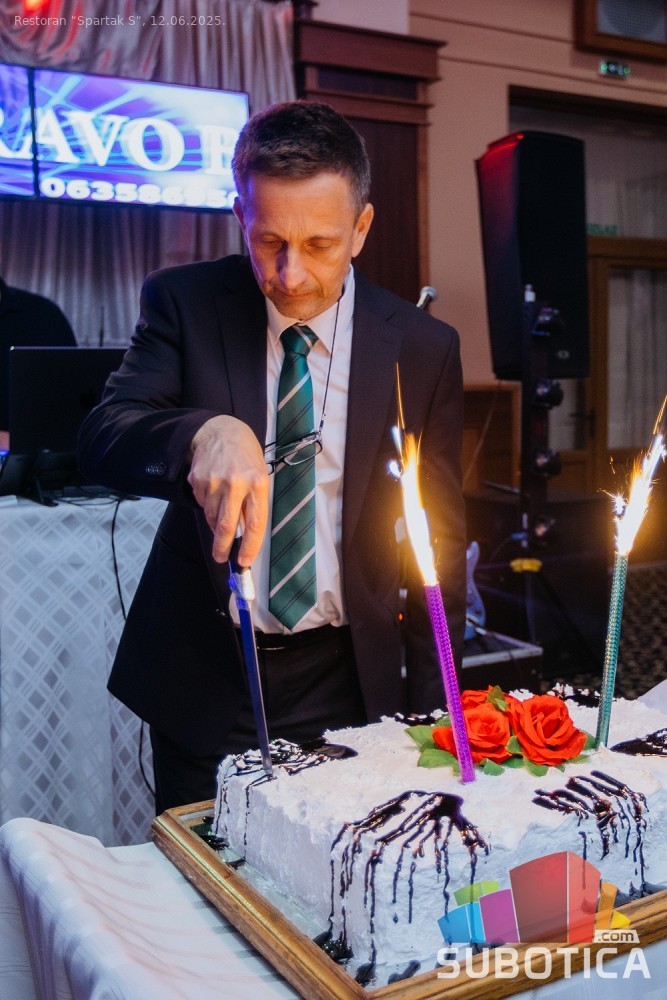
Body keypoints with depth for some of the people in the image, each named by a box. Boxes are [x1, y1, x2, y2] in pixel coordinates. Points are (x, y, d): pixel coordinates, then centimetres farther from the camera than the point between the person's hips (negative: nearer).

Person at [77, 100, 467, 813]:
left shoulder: (423, 348, -4)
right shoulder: (184, 302, -5)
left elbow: (439, 536, 2)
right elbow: (101, 437, -15)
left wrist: (430, 715, 2)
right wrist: (204, 432, -38)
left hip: (348, 684, 1)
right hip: (201, 678, 0)